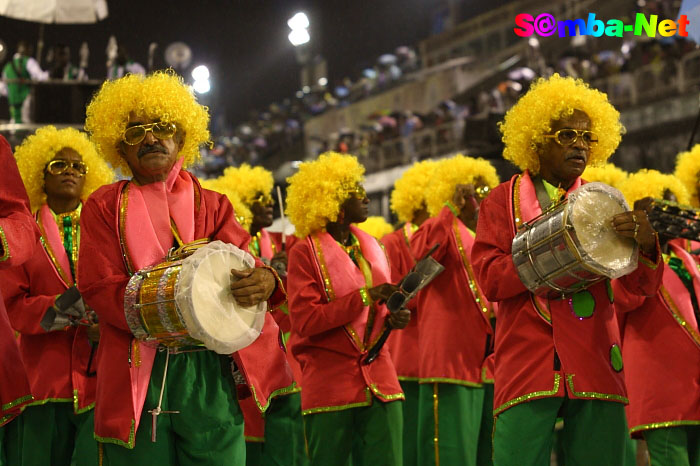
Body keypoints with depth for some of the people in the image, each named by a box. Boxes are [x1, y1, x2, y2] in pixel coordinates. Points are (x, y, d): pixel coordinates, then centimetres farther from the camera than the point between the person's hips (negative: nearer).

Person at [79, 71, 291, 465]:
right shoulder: (104, 207, 10)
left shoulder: (213, 205, 16)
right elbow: (99, 287, -1)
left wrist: (263, 279, -23)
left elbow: (242, 262, 3)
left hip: (211, 371, 2)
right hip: (137, 375, -1)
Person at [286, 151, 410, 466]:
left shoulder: (371, 248, 15)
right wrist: (364, 296, -19)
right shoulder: (305, 253, -4)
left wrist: (393, 318, 2)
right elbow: (304, 321, -14)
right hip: (329, 387, -5)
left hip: (379, 380, 5)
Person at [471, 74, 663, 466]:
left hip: (596, 367, 2)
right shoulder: (504, 199, 9)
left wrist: (645, 243, -17)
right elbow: (489, 279, -4)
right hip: (529, 367, -2)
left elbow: (643, 287, 5)